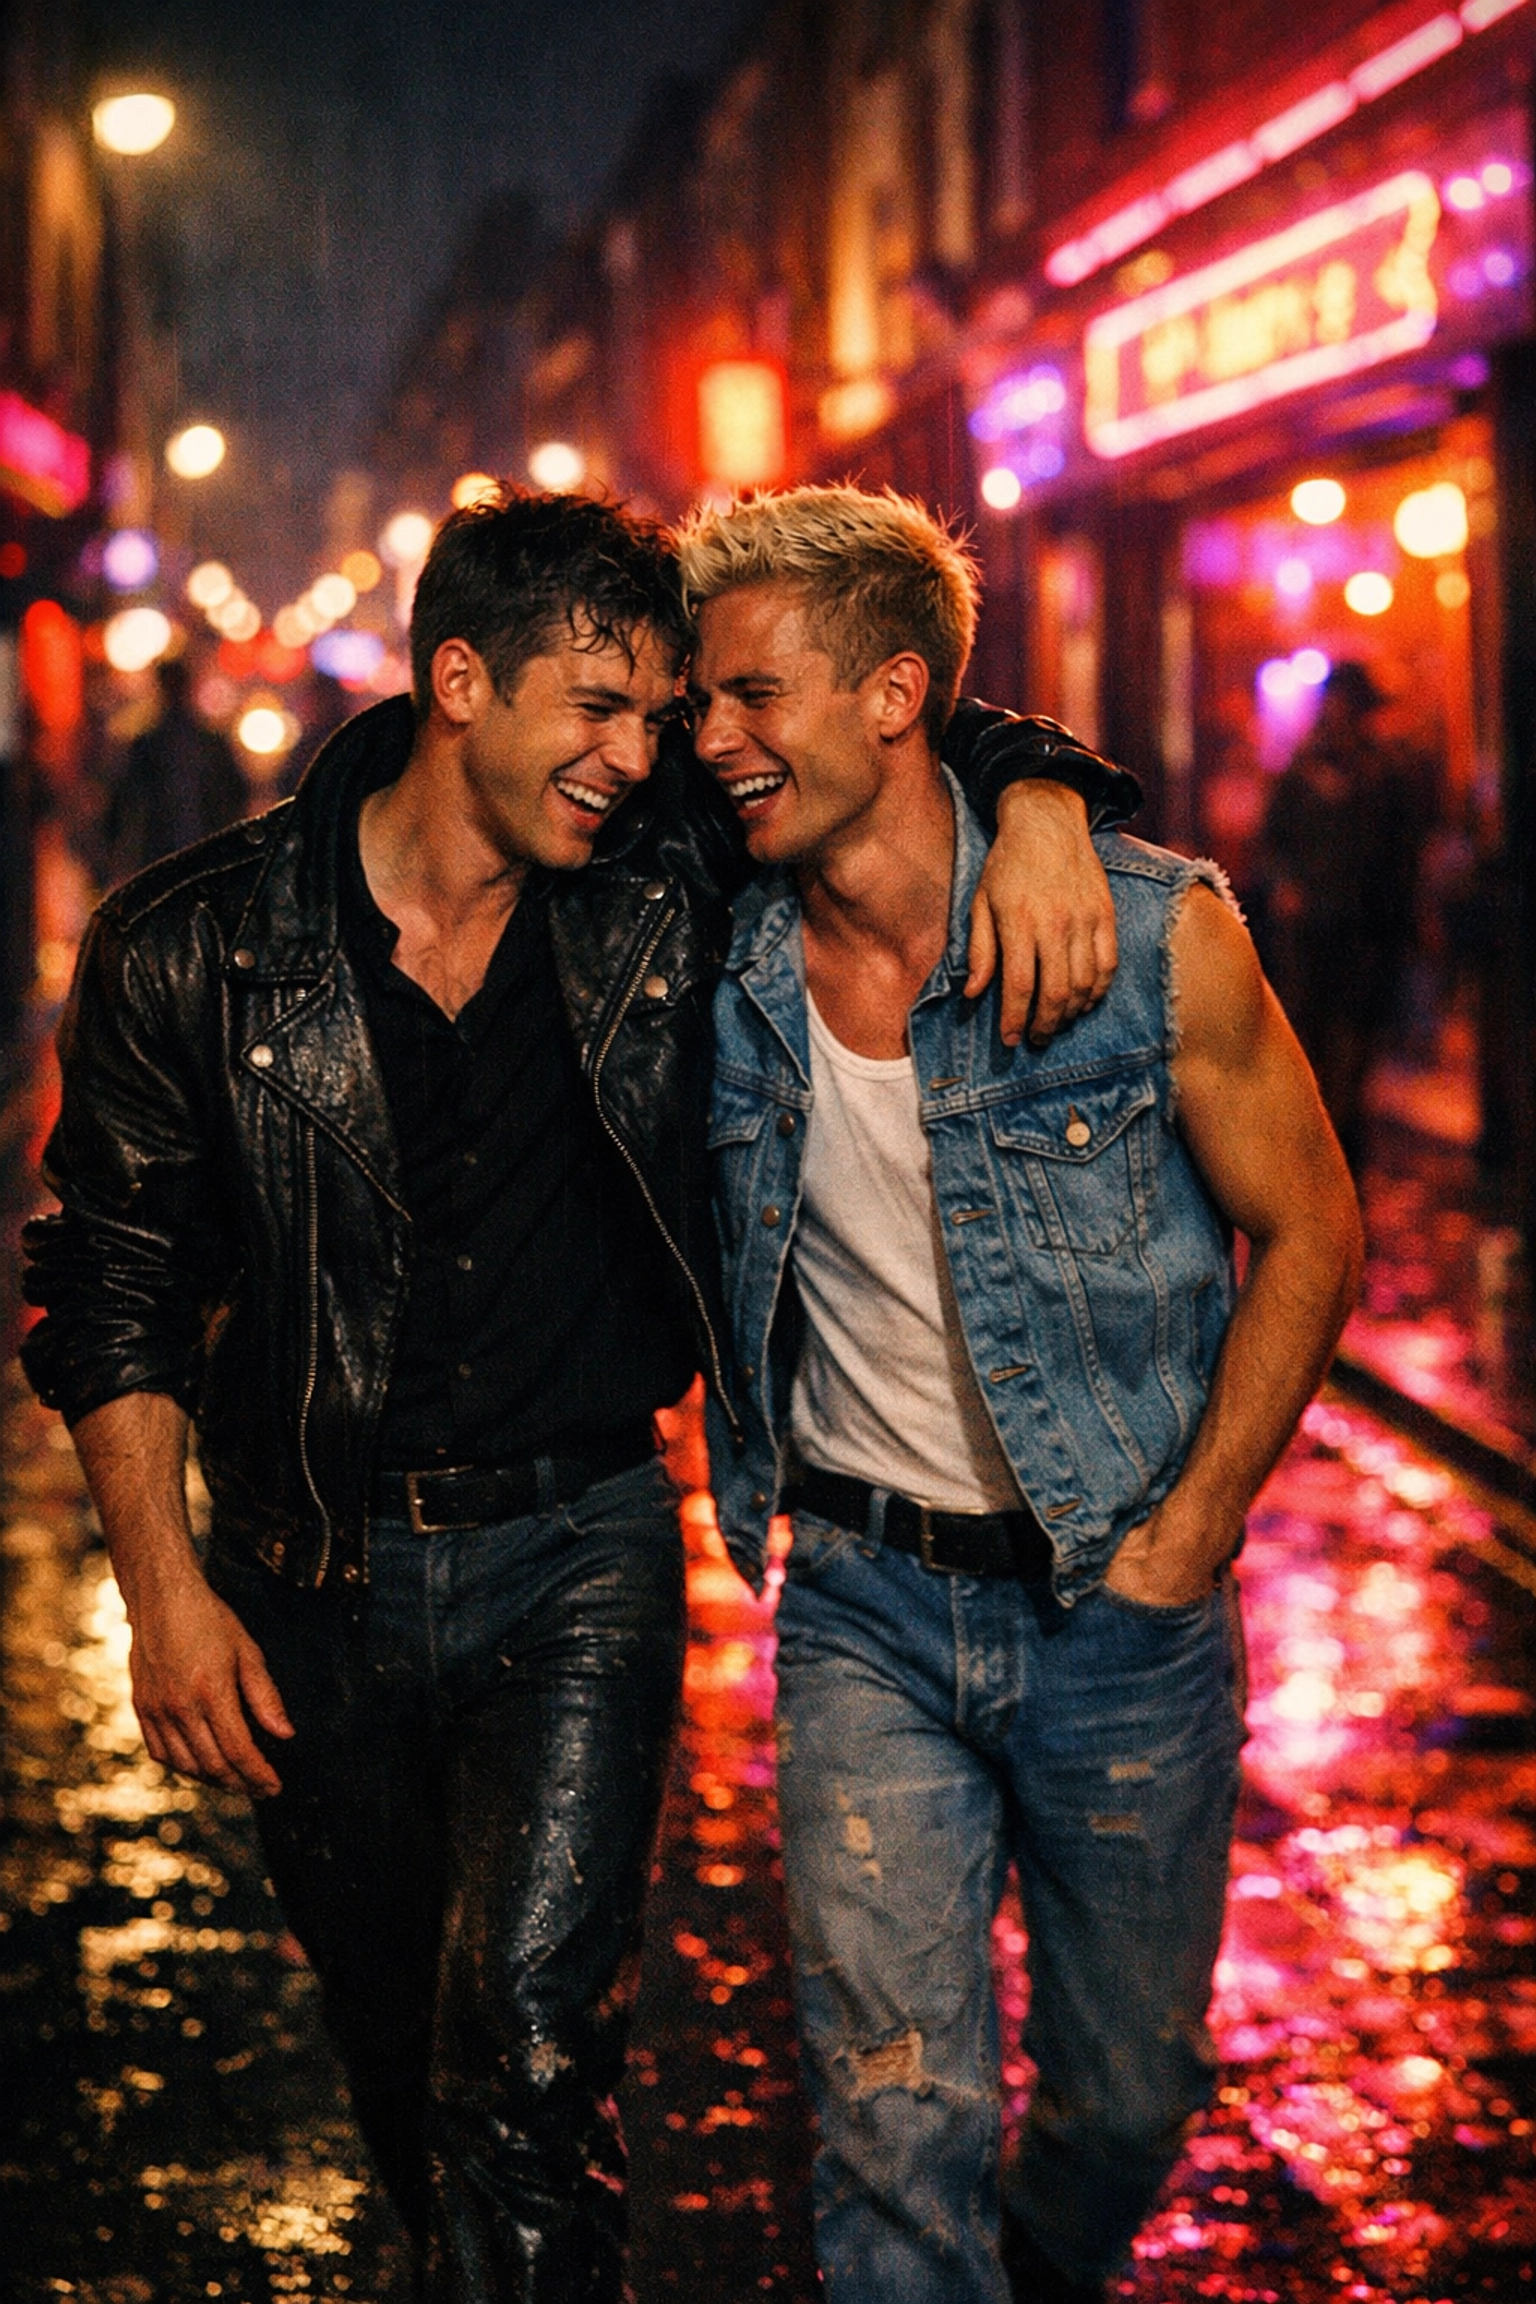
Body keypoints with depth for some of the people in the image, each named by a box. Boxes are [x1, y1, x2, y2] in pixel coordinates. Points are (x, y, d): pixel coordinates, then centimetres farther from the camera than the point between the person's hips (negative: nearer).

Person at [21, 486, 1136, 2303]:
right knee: (401, 2063, 16)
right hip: (315, 1585, 1)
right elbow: (109, 1288, -1)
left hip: (581, 1556, 0)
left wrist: (1037, 799, -14)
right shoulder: (188, 954, -8)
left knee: (525, 2049, -16)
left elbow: (909, 725, 9)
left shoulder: (666, 874, -4)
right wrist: (165, 1594, -6)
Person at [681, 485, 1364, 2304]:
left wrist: (1187, 1536, -8)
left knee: (1126, 2086, 14)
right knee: (895, 2111, -6)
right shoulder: (728, 970, -4)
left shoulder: (1151, 936, -13)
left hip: (1118, 1608, -1)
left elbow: (1309, 1236, -4)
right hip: (864, 1604, 1)